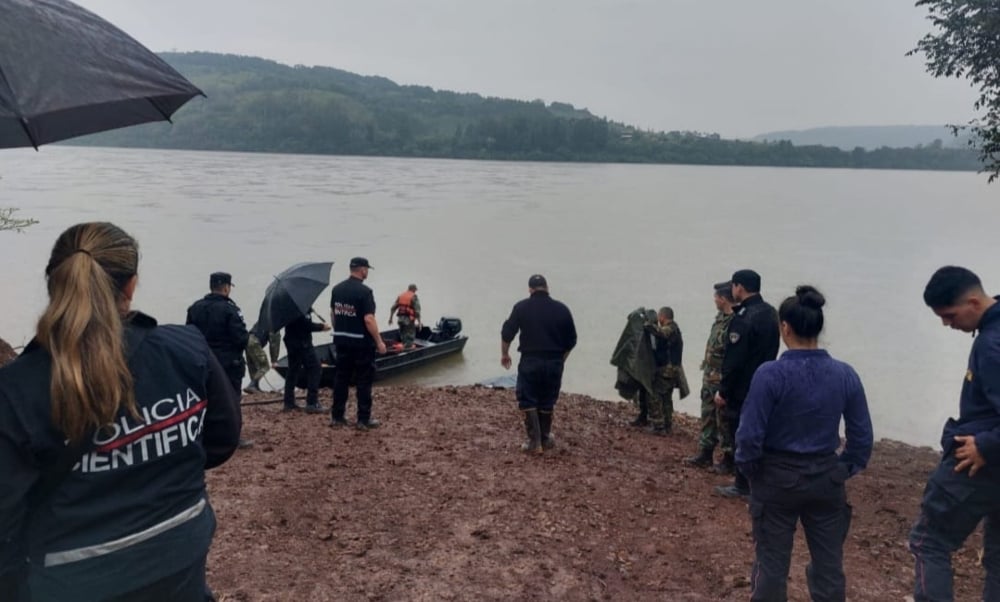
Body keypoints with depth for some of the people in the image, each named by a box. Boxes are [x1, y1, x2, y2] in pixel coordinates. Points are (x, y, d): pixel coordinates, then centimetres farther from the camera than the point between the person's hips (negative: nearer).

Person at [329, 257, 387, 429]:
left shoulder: (337, 289, 5)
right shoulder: (364, 291, -17)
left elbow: (333, 314, 11)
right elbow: (369, 320, -20)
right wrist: (379, 342, -14)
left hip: (341, 341, 7)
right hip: (361, 343, -6)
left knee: (341, 378, 13)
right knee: (364, 380, 2)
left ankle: (337, 416, 18)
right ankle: (364, 419, 6)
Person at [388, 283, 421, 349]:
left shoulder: (400, 295, 11)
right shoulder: (414, 297, -6)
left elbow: (393, 308, 10)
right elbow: (417, 311, -14)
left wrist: (390, 318, 16)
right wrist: (419, 321, -10)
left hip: (401, 318, 6)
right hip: (409, 319, -5)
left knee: (403, 334, 17)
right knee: (410, 335, 2)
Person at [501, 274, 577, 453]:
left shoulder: (521, 307, -3)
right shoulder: (562, 309, 4)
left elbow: (507, 333, -2)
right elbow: (571, 340, 10)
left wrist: (504, 354, 14)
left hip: (530, 361, -3)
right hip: (554, 363, 3)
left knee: (528, 401, 7)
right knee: (547, 402, 16)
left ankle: (534, 441, 1)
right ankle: (545, 439, 28)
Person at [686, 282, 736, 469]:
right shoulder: (720, 318, 9)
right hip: (709, 378, 10)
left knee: (724, 421, 1)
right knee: (708, 418, 17)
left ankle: (729, 459, 13)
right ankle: (705, 454, 27)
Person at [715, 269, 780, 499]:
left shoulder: (743, 318, -21)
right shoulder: (771, 313, 8)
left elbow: (733, 360, -21)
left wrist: (723, 391, -14)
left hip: (743, 389, -8)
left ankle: (743, 485, 10)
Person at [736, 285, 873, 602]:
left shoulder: (771, 374, -18)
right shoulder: (845, 374, -5)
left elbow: (750, 434, -16)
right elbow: (862, 436, 0)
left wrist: (749, 470, 2)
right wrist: (844, 470, 13)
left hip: (777, 479, -3)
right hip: (826, 480, 4)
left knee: (772, 564, 9)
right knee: (829, 565, 15)